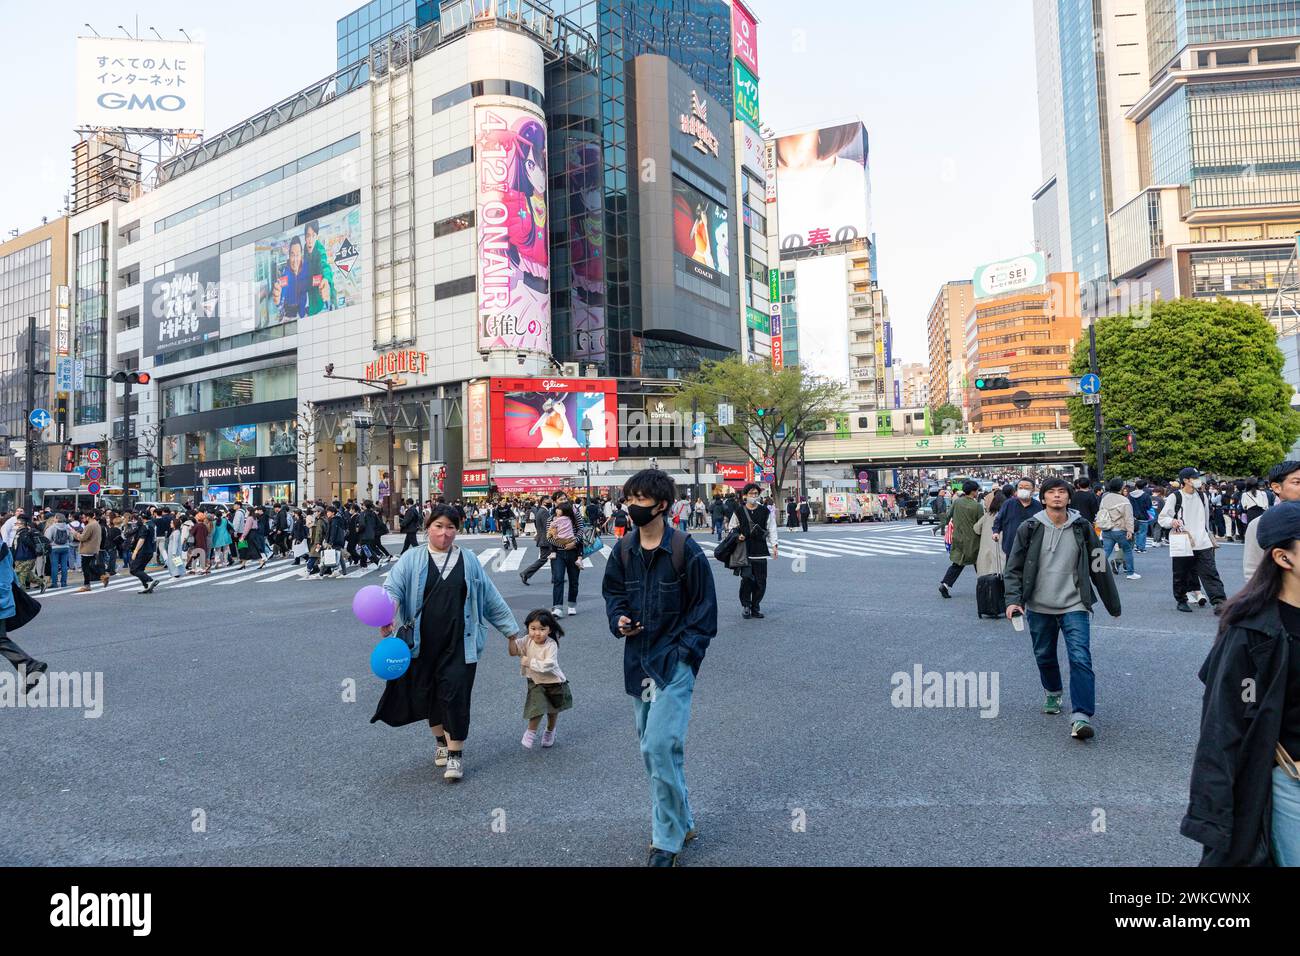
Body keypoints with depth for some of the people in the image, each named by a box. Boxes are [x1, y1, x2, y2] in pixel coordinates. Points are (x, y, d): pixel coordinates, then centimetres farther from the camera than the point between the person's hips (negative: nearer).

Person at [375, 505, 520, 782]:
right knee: (428, 693, 13)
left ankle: (456, 753, 9)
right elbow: (393, 587, -13)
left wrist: (510, 630, 11)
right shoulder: (411, 560, 2)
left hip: (459, 643, -1)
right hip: (423, 643, 1)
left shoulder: (468, 560, 6)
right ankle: (441, 740, 37)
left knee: (455, 694, -5)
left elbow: (490, 596, 9)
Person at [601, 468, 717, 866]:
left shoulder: (685, 549, -12)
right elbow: (612, 591, 17)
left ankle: (667, 840, 4)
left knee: (661, 747, -14)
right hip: (638, 661, 6)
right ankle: (681, 823, 34)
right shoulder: (623, 549, 4)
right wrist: (618, 619, -4)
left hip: (674, 661, -6)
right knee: (653, 748, 15)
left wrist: (685, 651, -13)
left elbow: (704, 607, -7)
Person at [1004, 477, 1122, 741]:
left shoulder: (1082, 528, -1)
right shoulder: (1029, 528, -3)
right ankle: (1053, 693, 43)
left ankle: (1081, 716, -12)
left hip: (1074, 605, -1)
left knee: (1080, 658, -13)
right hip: (1039, 606, 1)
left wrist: (1113, 604, 13)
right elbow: (1014, 567, 0)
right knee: (1044, 656, 16)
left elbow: (1099, 568, 7)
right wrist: (1013, 599, -12)